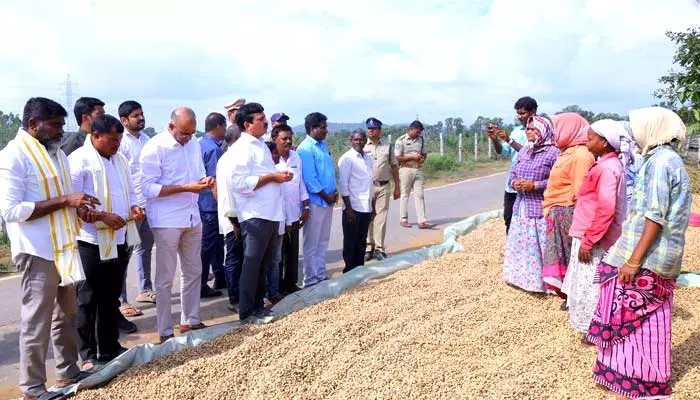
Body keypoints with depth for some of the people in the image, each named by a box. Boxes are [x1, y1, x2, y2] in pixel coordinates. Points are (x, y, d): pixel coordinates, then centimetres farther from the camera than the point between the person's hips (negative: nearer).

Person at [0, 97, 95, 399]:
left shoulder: (57, 153, 13)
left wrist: (78, 207, 1)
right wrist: (64, 201, -23)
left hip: (63, 246, 8)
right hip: (38, 252, -8)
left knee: (66, 313, 16)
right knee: (37, 321, 2)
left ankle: (68, 371, 30)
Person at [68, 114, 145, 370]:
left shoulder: (120, 160, 13)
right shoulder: (78, 161, -10)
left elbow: (129, 191, 21)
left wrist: (134, 207, 1)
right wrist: (102, 216, -22)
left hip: (120, 239, 7)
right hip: (91, 242, -7)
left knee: (111, 298, 17)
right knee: (87, 300, 5)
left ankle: (110, 348, 29)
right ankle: (87, 355, 16)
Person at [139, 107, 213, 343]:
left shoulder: (194, 145, 9)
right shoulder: (155, 148, -12)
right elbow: (148, 188, -17)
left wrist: (205, 181, -5)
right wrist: (186, 188, -23)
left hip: (192, 217, 7)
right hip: (167, 221, -7)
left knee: (193, 272, 15)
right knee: (165, 279, 3)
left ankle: (190, 321, 30)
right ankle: (165, 332, 15)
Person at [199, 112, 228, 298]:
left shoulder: (200, 144, 11)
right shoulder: (214, 149, -17)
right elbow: (214, 180, -21)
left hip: (202, 201, 9)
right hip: (212, 204, -9)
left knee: (216, 240, 19)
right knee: (208, 244, -1)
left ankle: (220, 277, 30)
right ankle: (201, 286, 7)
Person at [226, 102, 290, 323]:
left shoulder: (261, 145, 18)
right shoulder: (242, 148, -12)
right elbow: (240, 182, -22)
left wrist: (280, 176, 6)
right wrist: (272, 177, -17)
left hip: (271, 214, 9)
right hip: (256, 216, -9)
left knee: (264, 265, 15)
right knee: (252, 264, 0)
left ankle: (258, 306, 27)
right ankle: (247, 312, 11)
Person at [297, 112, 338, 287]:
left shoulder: (323, 145, 12)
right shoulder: (305, 149, -14)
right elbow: (309, 179, -18)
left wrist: (334, 193, 5)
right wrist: (326, 197, -12)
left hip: (328, 200, 8)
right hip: (315, 202, -8)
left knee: (323, 240, 16)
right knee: (312, 243, 1)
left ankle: (321, 274, 27)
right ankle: (311, 280, 11)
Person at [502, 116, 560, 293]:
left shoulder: (553, 152, -8)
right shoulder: (523, 151, 14)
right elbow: (513, 174, 19)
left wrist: (534, 185, -19)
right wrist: (514, 183, -4)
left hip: (541, 209, -7)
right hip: (521, 207, 7)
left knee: (539, 248, -5)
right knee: (519, 246, 12)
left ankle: (543, 281, 5)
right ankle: (523, 277, 24)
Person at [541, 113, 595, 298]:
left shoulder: (580, 155, -15)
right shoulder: (568, 152, 15)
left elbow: (580, 193, -19)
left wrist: (575, 226, -21)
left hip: (568, 214, -9)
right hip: (558, 214, 9)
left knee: (572, 257, 1)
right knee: (562, 255, 13)